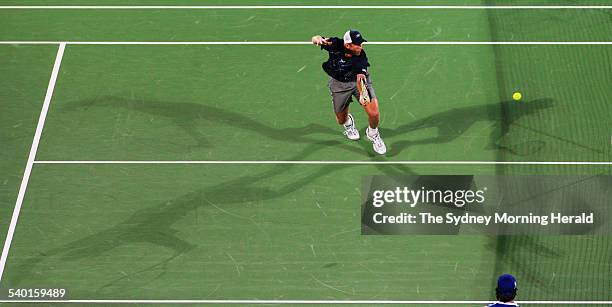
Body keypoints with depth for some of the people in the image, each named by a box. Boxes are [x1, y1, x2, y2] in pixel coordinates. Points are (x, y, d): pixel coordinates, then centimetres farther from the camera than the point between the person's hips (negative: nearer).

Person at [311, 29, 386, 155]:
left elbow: (360, 77, -39)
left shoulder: (361, 56, -31)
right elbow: (315, 39, -15)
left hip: (357, 80, -1)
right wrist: (318, 39, -41)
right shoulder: (335, 45, -28)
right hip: (339, 84, 1)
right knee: (341, 120, 10)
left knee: (374, 114, -14)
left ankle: (372, 134, 22)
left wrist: (362, 94, -57)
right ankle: (348, 122, 52)